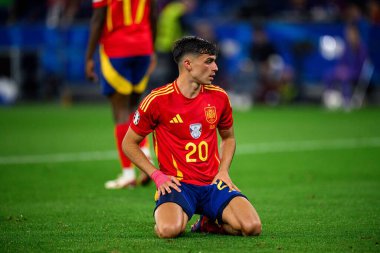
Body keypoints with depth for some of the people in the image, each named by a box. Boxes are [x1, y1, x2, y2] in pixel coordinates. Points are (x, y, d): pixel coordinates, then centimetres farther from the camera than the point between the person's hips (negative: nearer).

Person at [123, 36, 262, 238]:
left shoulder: (218, 97, 6)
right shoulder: (157, 100, -6)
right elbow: (129, 144, 4)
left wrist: (223, 171, 6)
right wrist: (157, 175, -6)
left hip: (214, 183, 4)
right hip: (176, 184, -4)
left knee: (252, 227, -21)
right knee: (169, 230, -36)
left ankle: (209, 223, 10)